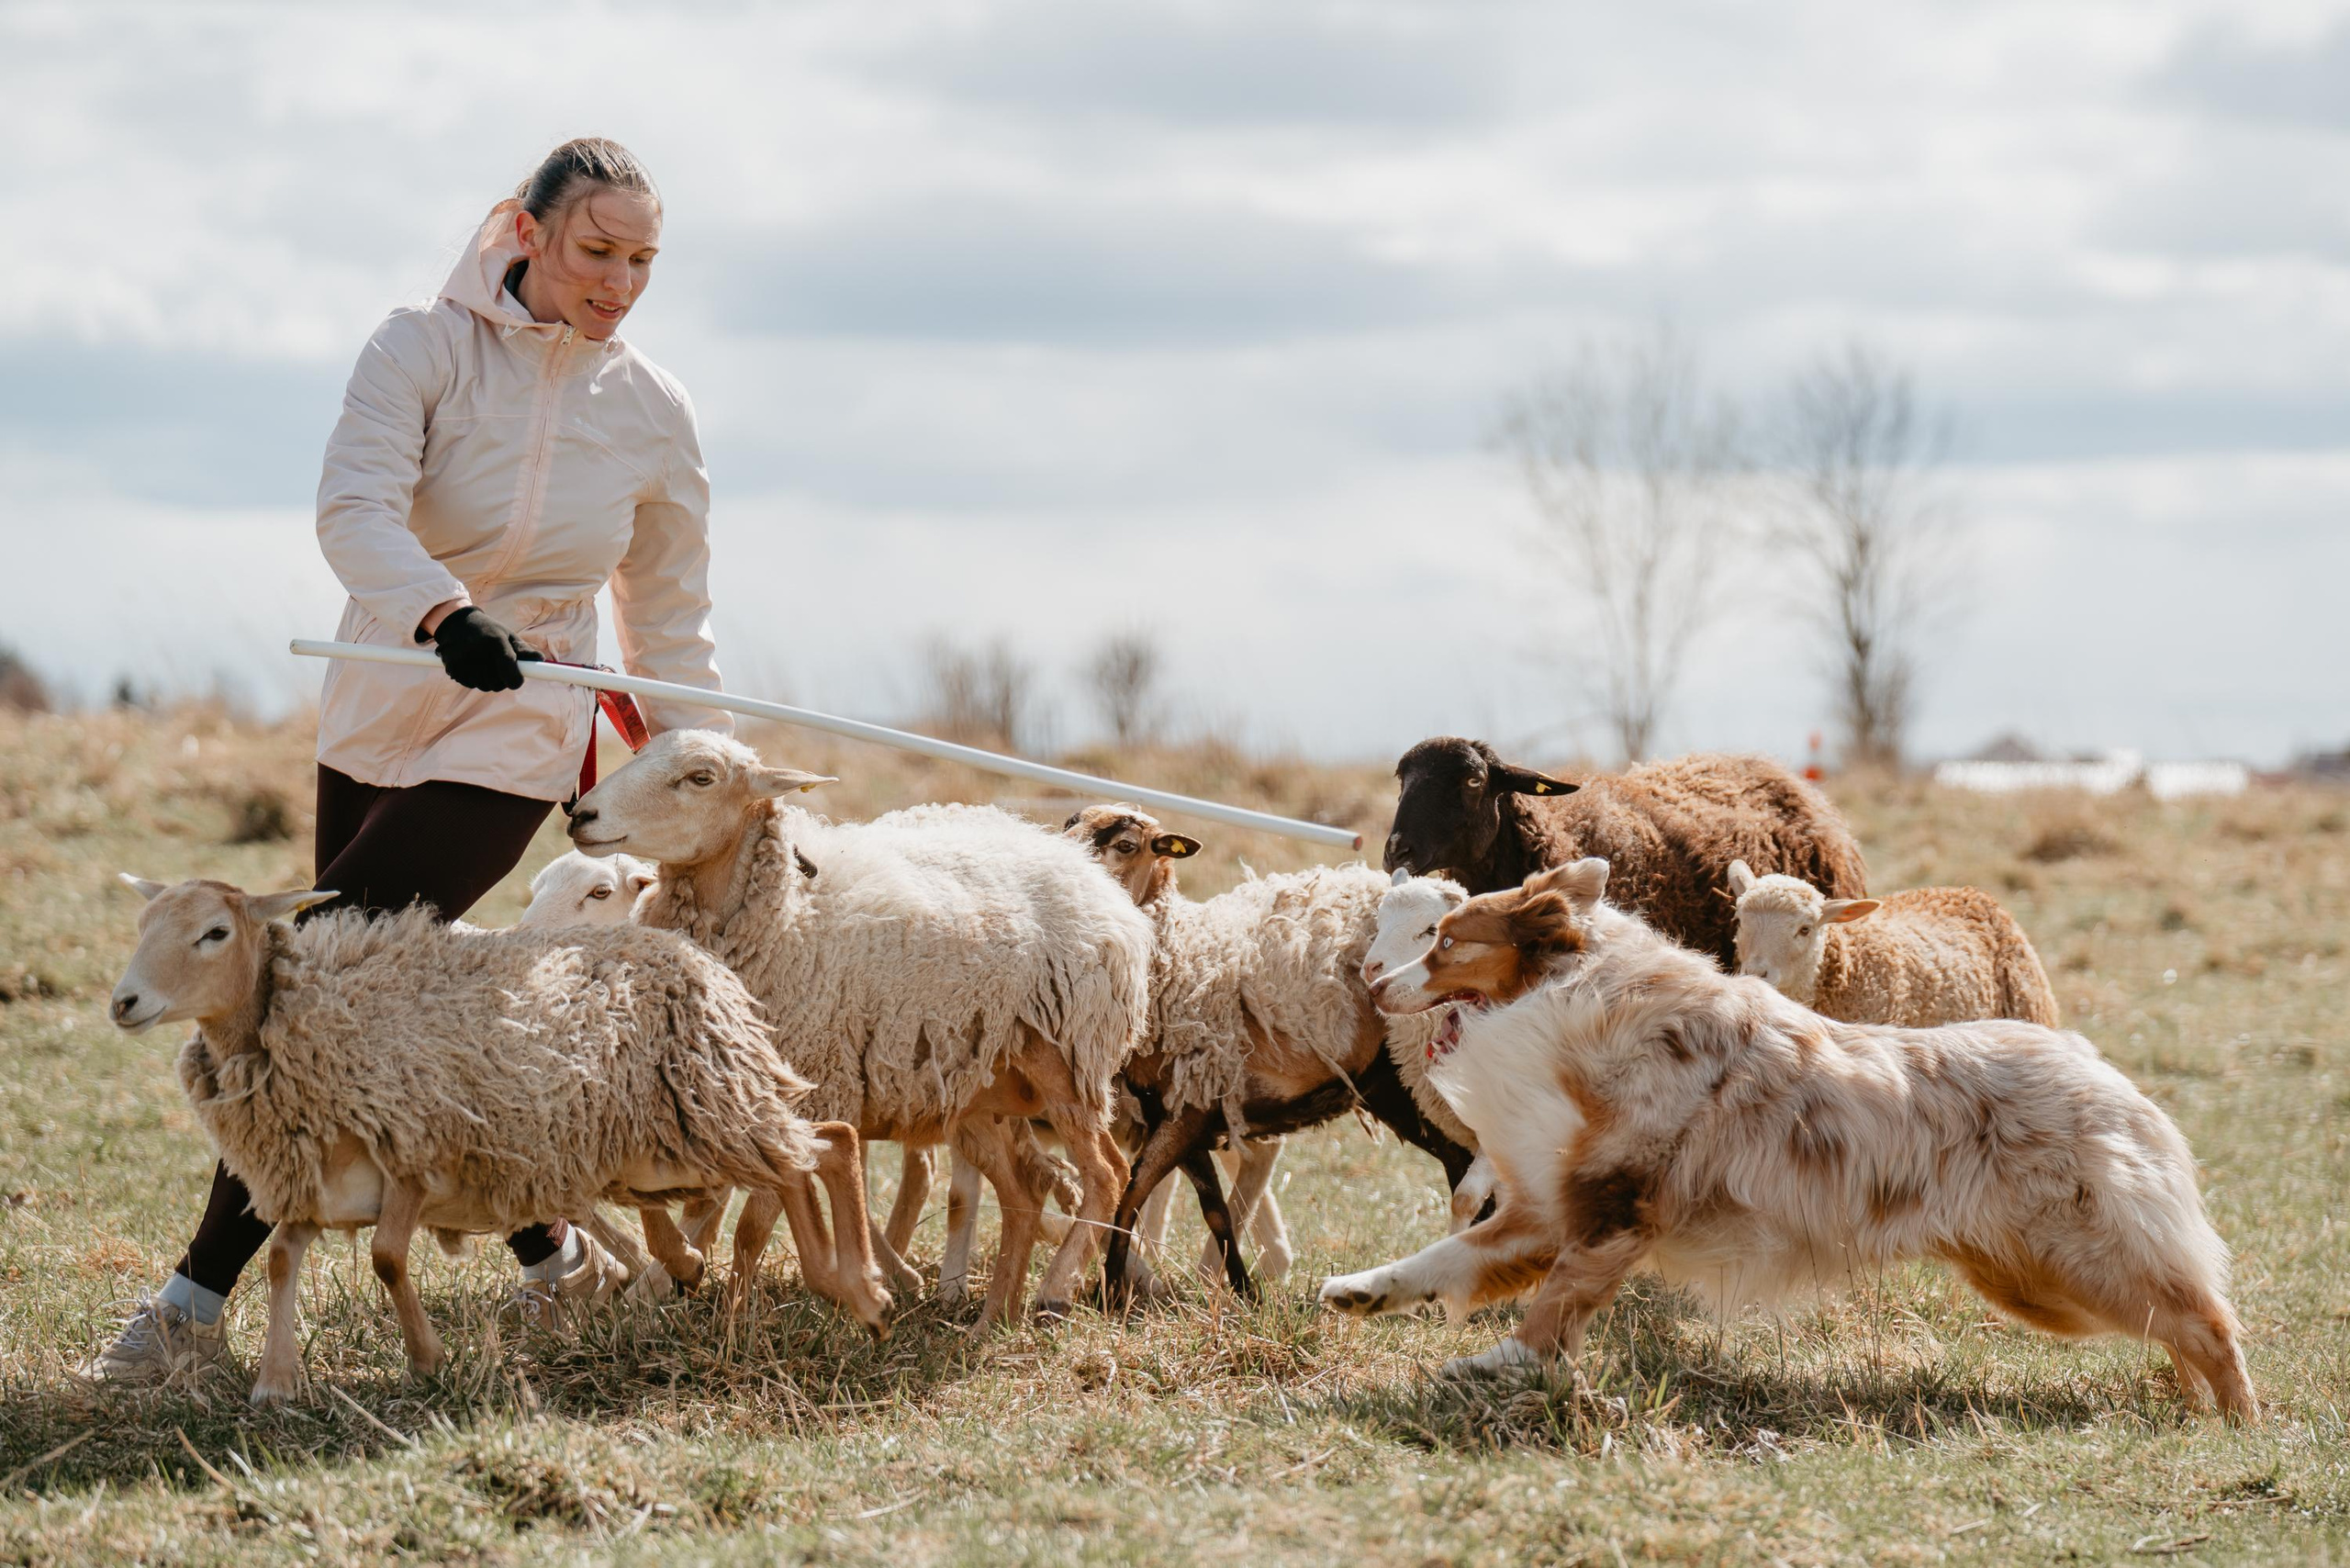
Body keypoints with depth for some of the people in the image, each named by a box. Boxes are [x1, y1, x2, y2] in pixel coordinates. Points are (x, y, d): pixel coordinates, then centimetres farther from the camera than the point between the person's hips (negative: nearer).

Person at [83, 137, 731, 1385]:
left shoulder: (651, 415, 0)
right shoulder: (424, 352, -7)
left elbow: (670, 616, 12)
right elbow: (356, 504, -24)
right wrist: (442, 613, -43)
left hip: (512, 739, -2)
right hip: (376, 718, 2)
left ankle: (200, 1294, -11)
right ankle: (550, 1248, 28)